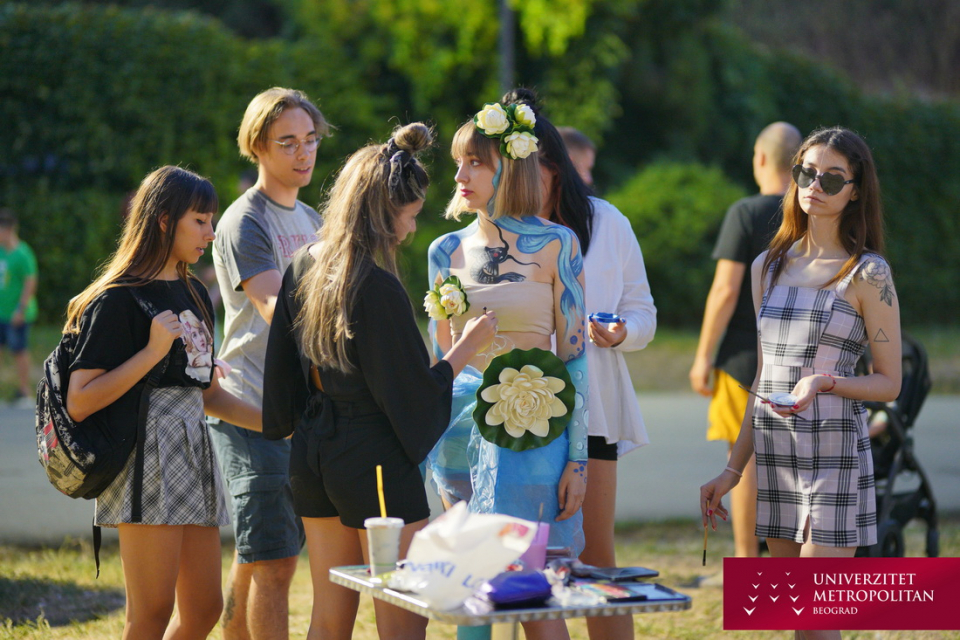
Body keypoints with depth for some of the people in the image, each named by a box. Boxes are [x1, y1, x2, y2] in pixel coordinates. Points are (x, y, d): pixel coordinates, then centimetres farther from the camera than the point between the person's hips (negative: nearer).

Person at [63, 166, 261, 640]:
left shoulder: (194, 295, 17)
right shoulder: (119, 299, -8)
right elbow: (79, 402, -14)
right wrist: (153, 350, -18)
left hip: (194, 449, 8)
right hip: (146, 454, -8)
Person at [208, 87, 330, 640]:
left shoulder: (311, 220, 18)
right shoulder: (245, 224, -9)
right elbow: (278, 312, -21)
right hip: (255, 409, -8)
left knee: (256, 560, 13)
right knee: (273, 563, -10)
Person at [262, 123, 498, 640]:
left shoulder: (302, 268, 3)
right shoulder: (378, 288, -21)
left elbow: (284, 371, 12)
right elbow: (416, 393, -16)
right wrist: (467, 345, -2)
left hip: (312, 456, 8)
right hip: (376, 461, -8)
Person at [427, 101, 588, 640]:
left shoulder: (555, 245, -4)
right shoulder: (447, 251, 8)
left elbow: (574, 354, -4)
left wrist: (577, 459, -8)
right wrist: (421, 451, 14)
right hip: (461, 426, 4)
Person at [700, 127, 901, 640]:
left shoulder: (867, 274, -5)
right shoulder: (768, 267, 13)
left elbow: (889, 383, -2)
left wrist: (824, 382, -21)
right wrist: (733, 470, 17)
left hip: (834, 450, -6)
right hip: (774, 453, 6)